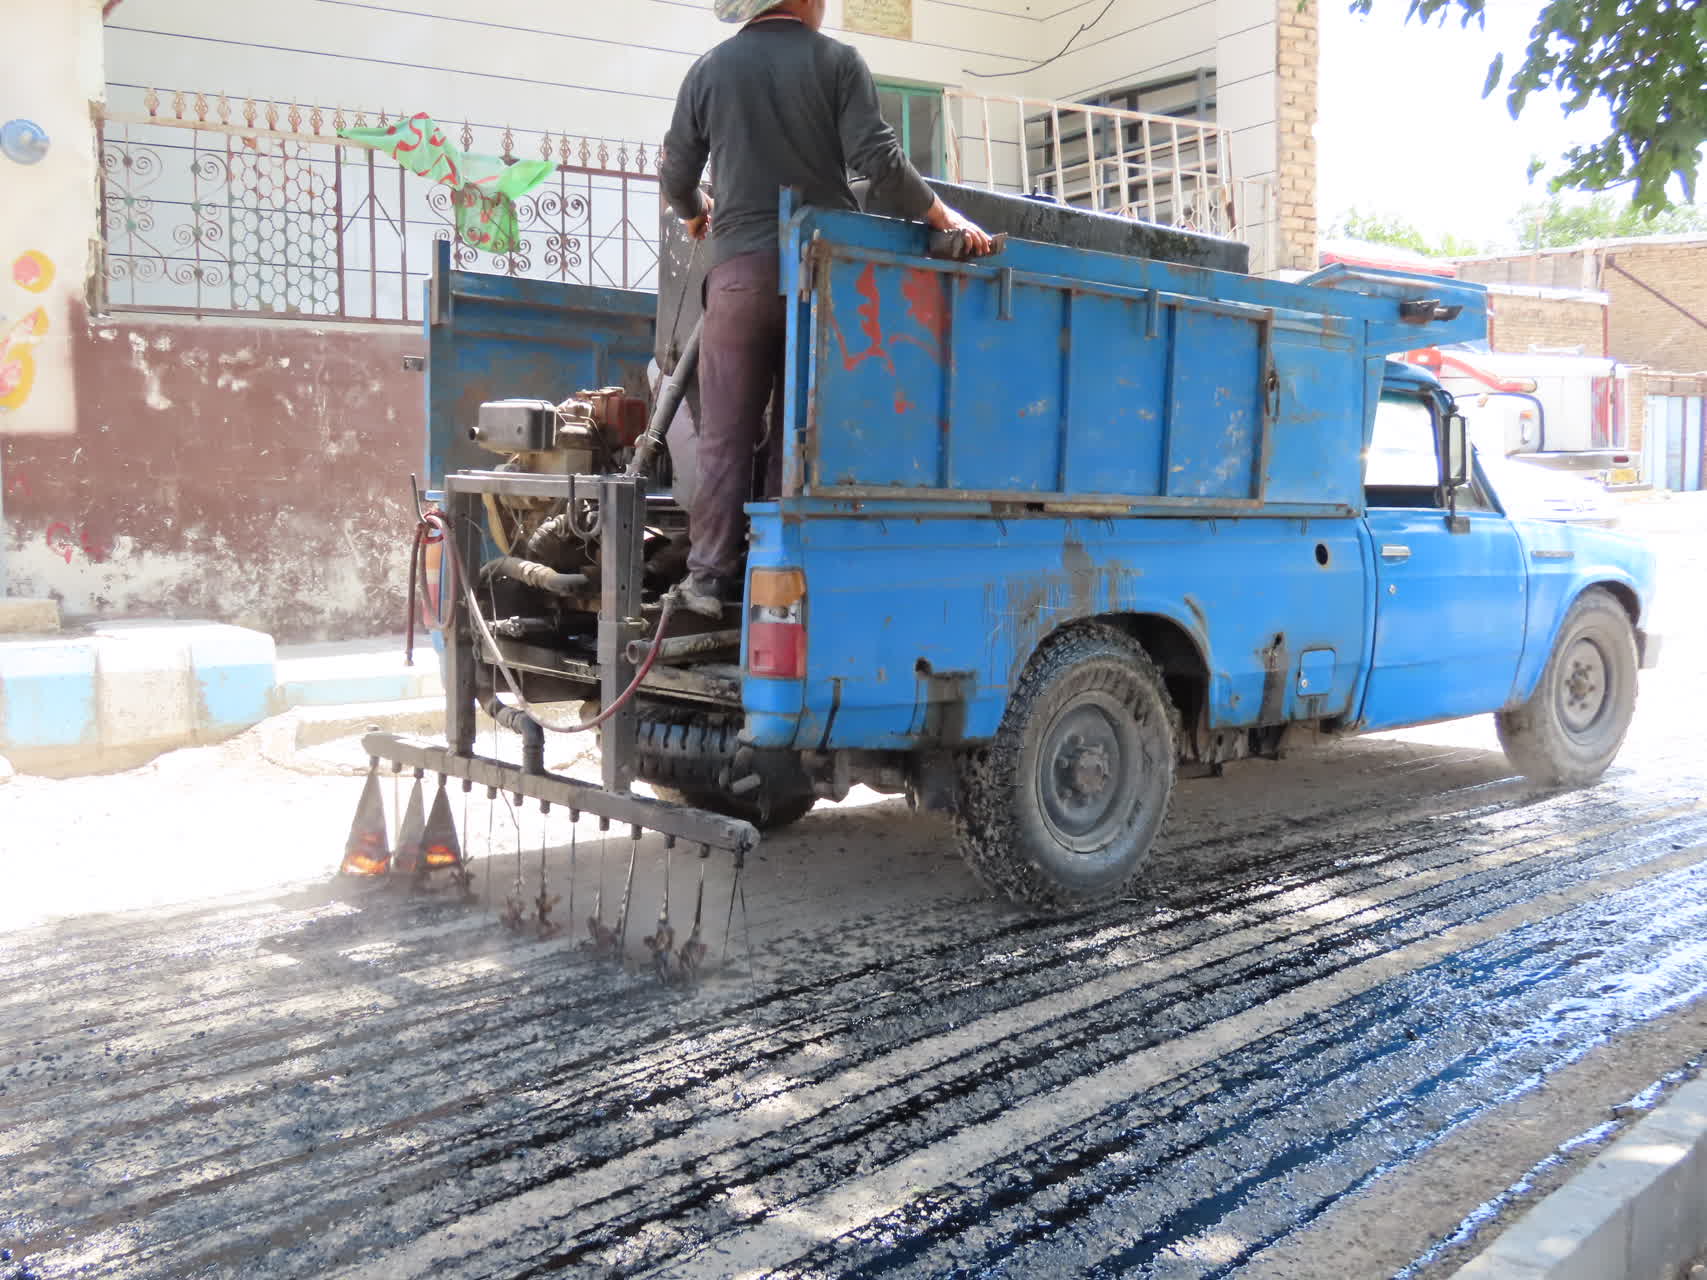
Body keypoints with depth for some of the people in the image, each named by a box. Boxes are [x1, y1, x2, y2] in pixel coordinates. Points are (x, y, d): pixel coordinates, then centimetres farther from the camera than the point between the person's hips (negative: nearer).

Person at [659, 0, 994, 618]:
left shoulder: (709, 70, 9)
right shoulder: (837, 61, 2)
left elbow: (675, 175, 14)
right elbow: (879, 161, -8)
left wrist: (695, 214, 34)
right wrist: (945, 218, 0)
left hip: (740, 265, 1)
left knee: (726, 434, 3)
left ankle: (711, 574, 2)